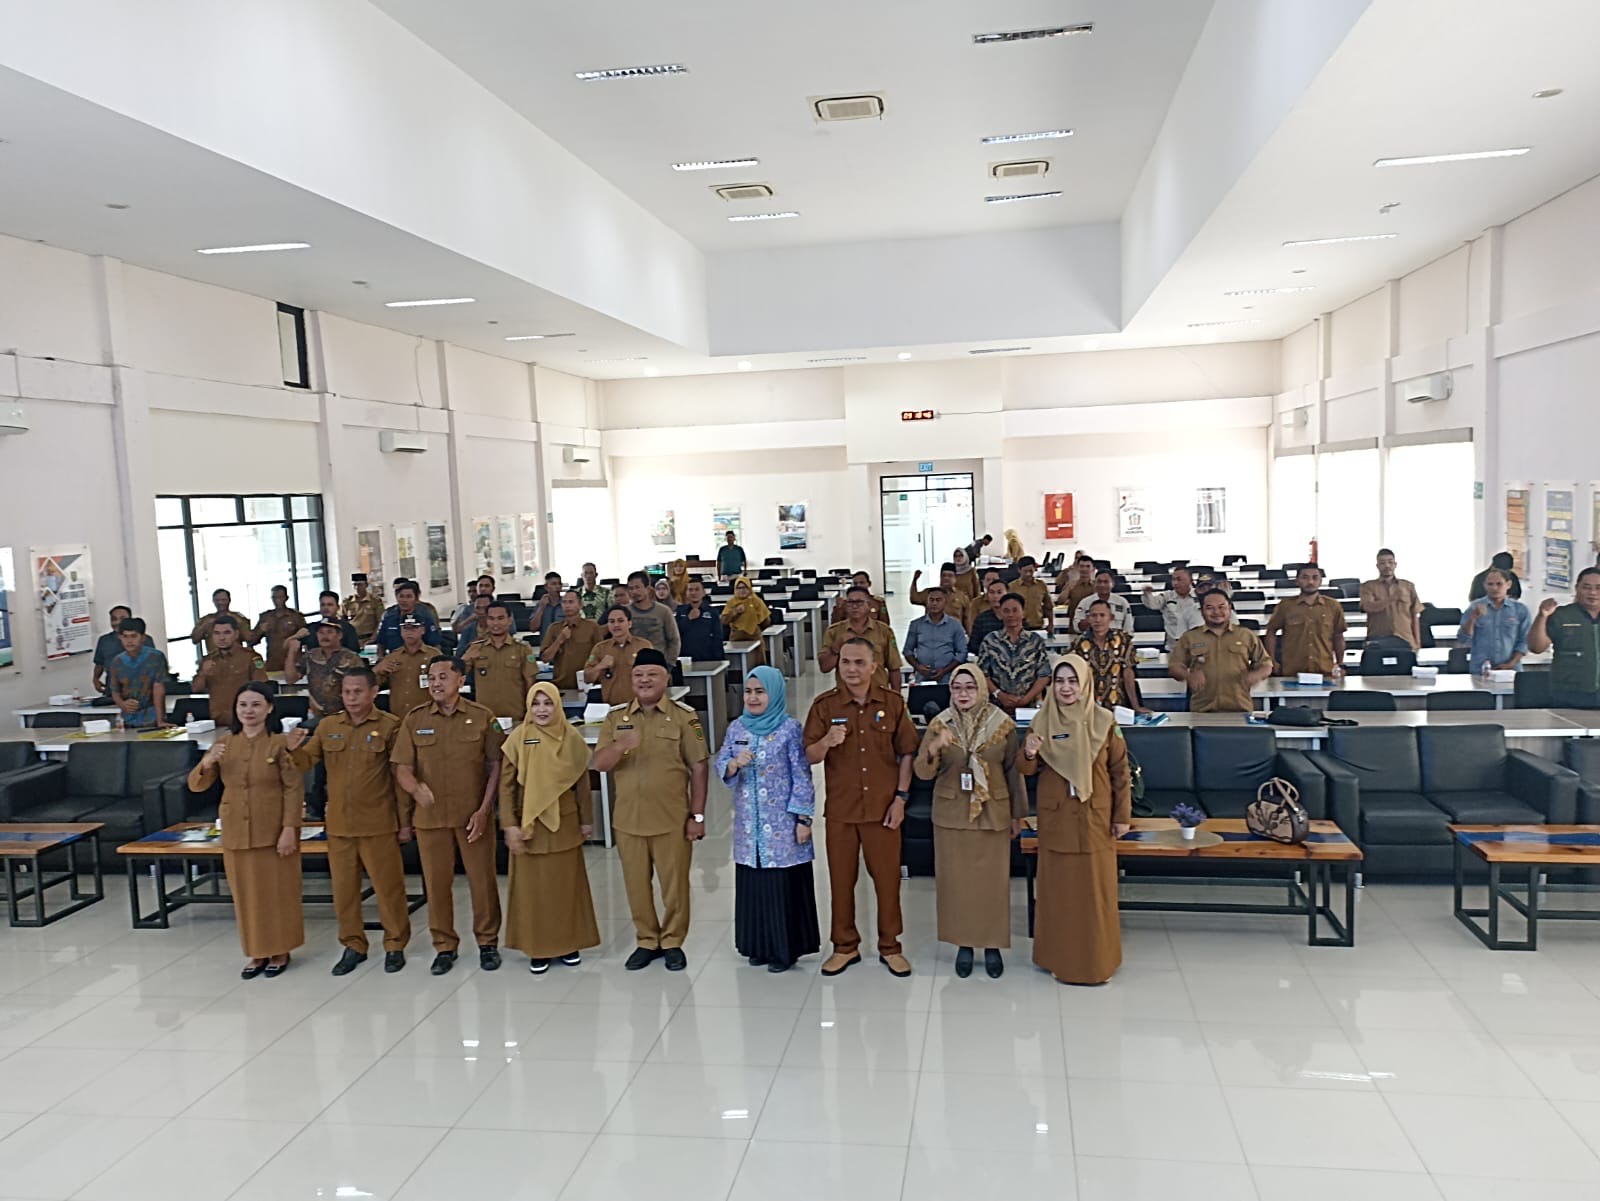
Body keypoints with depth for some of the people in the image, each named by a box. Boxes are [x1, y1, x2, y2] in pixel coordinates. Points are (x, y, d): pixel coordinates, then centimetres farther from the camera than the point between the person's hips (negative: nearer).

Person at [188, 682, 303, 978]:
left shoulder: (280, 743, -9)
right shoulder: (224, 743, 4)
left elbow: (294, 788, -11)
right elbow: (196, 786, 4)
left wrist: (290, 828, -17)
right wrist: (206, 763, -17)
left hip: (274, 832, -4)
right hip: (236, 833, 4)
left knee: (278, 893, 6)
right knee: (246, 895, 12)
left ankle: (280, 951, 21)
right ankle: (256, 952, 26)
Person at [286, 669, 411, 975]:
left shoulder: (390, 726, -6)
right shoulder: (327, 726, 6)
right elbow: (305, 764, 8)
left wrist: (405, 821, -5)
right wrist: (294, 749, -15)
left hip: (378, 824, -4)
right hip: (338, 824, 4)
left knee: (388, 886, 5)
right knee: (343, 888, 12)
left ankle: (395, 945, 20)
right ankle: (353, 945, 27)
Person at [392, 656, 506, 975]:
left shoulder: (482, 717, -2)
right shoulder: (414, 719, 1)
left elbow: (496, 765, 0)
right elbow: (402, 768, 0)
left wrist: (484, 810, -7)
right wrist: (415, 788, -22)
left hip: (473, 815, -1)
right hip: (429, 816, 1)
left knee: (482, 880, 5)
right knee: (436, 883, 9)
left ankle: (488, 942, 22)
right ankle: (444, 946, 25)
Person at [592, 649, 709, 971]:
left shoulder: (683, 716, -4)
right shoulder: (615, 717, 5)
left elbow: (698, 768, -3)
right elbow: (599, 764, -1)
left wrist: (697, 816, -5)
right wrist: (621, 746, -23)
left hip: (672, 819, -2)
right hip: (628, 819, 3)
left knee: (674, 883, 7)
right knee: (636, 884, 11)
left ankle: (673, 942, 24)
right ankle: (647, 941, 28)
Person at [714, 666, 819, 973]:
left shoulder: (790, 728, -7)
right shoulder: (736, 728, 6)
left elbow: (802, 776, -8)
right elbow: (720, 769, 6)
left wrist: (804, 818, -11)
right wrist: (735, 763, -16)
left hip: (783, 823, -4)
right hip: (749, 824, 4)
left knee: (785, 885, 1)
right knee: (753, 885, 10)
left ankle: (786, 948, 14)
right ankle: (760, 946, 24)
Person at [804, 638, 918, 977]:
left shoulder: (893, 702, -2)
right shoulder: (824, 705, -3)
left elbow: (906, 752, 3)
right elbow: (810, 756, -5)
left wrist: (901, 797, -3)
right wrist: (827, 742, -26)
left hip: (883, 807, 0)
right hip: (840, 809, 0)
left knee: (888, 878, 8)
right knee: (841, 879, 10)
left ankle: (890, 947, 25)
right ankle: (845, 946, 27)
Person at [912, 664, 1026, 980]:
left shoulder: (1003, 725, -3)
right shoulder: (939, 725, -2)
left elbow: (1013, 770, 3)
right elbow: (922, 772, -5)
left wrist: (1017, 814, 5)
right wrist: (934, 748, -25)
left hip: (993, 815, -1)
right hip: (951, 815, 1)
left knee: (993, 880, 4)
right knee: (955, 880, 6)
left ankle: (992, 944, 20)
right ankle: (963, 943, 21)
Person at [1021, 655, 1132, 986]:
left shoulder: (1104, 721, -4)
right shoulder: (1042, 722, -1)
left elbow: (1120, 771, 0)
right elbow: (1028, 770, 2)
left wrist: (1123, 815, -1)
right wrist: (1028, 754, -20)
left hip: (1095, 816, -1)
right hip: (1055, 818, 1)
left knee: (1096, 888, 6)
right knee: (1057, 887, 7)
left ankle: (1097, 960, 21)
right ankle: (1060, 958, 21)